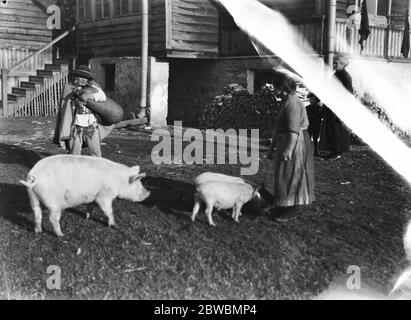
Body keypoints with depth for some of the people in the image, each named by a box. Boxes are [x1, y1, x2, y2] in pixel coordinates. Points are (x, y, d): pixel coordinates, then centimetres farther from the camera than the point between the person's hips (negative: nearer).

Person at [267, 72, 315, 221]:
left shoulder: (293, 103, -18)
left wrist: (289, 149, -28)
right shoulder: (286, 102, 14)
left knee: (291, 176, -4)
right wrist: (272, 147, 21)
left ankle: (292, 210, 5)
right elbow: (278, 128, 19)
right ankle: (284, 206, 24)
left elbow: (294, 130, -25)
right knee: (284, 176, 15)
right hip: (285, 143, 10)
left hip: (295, 143, -10)